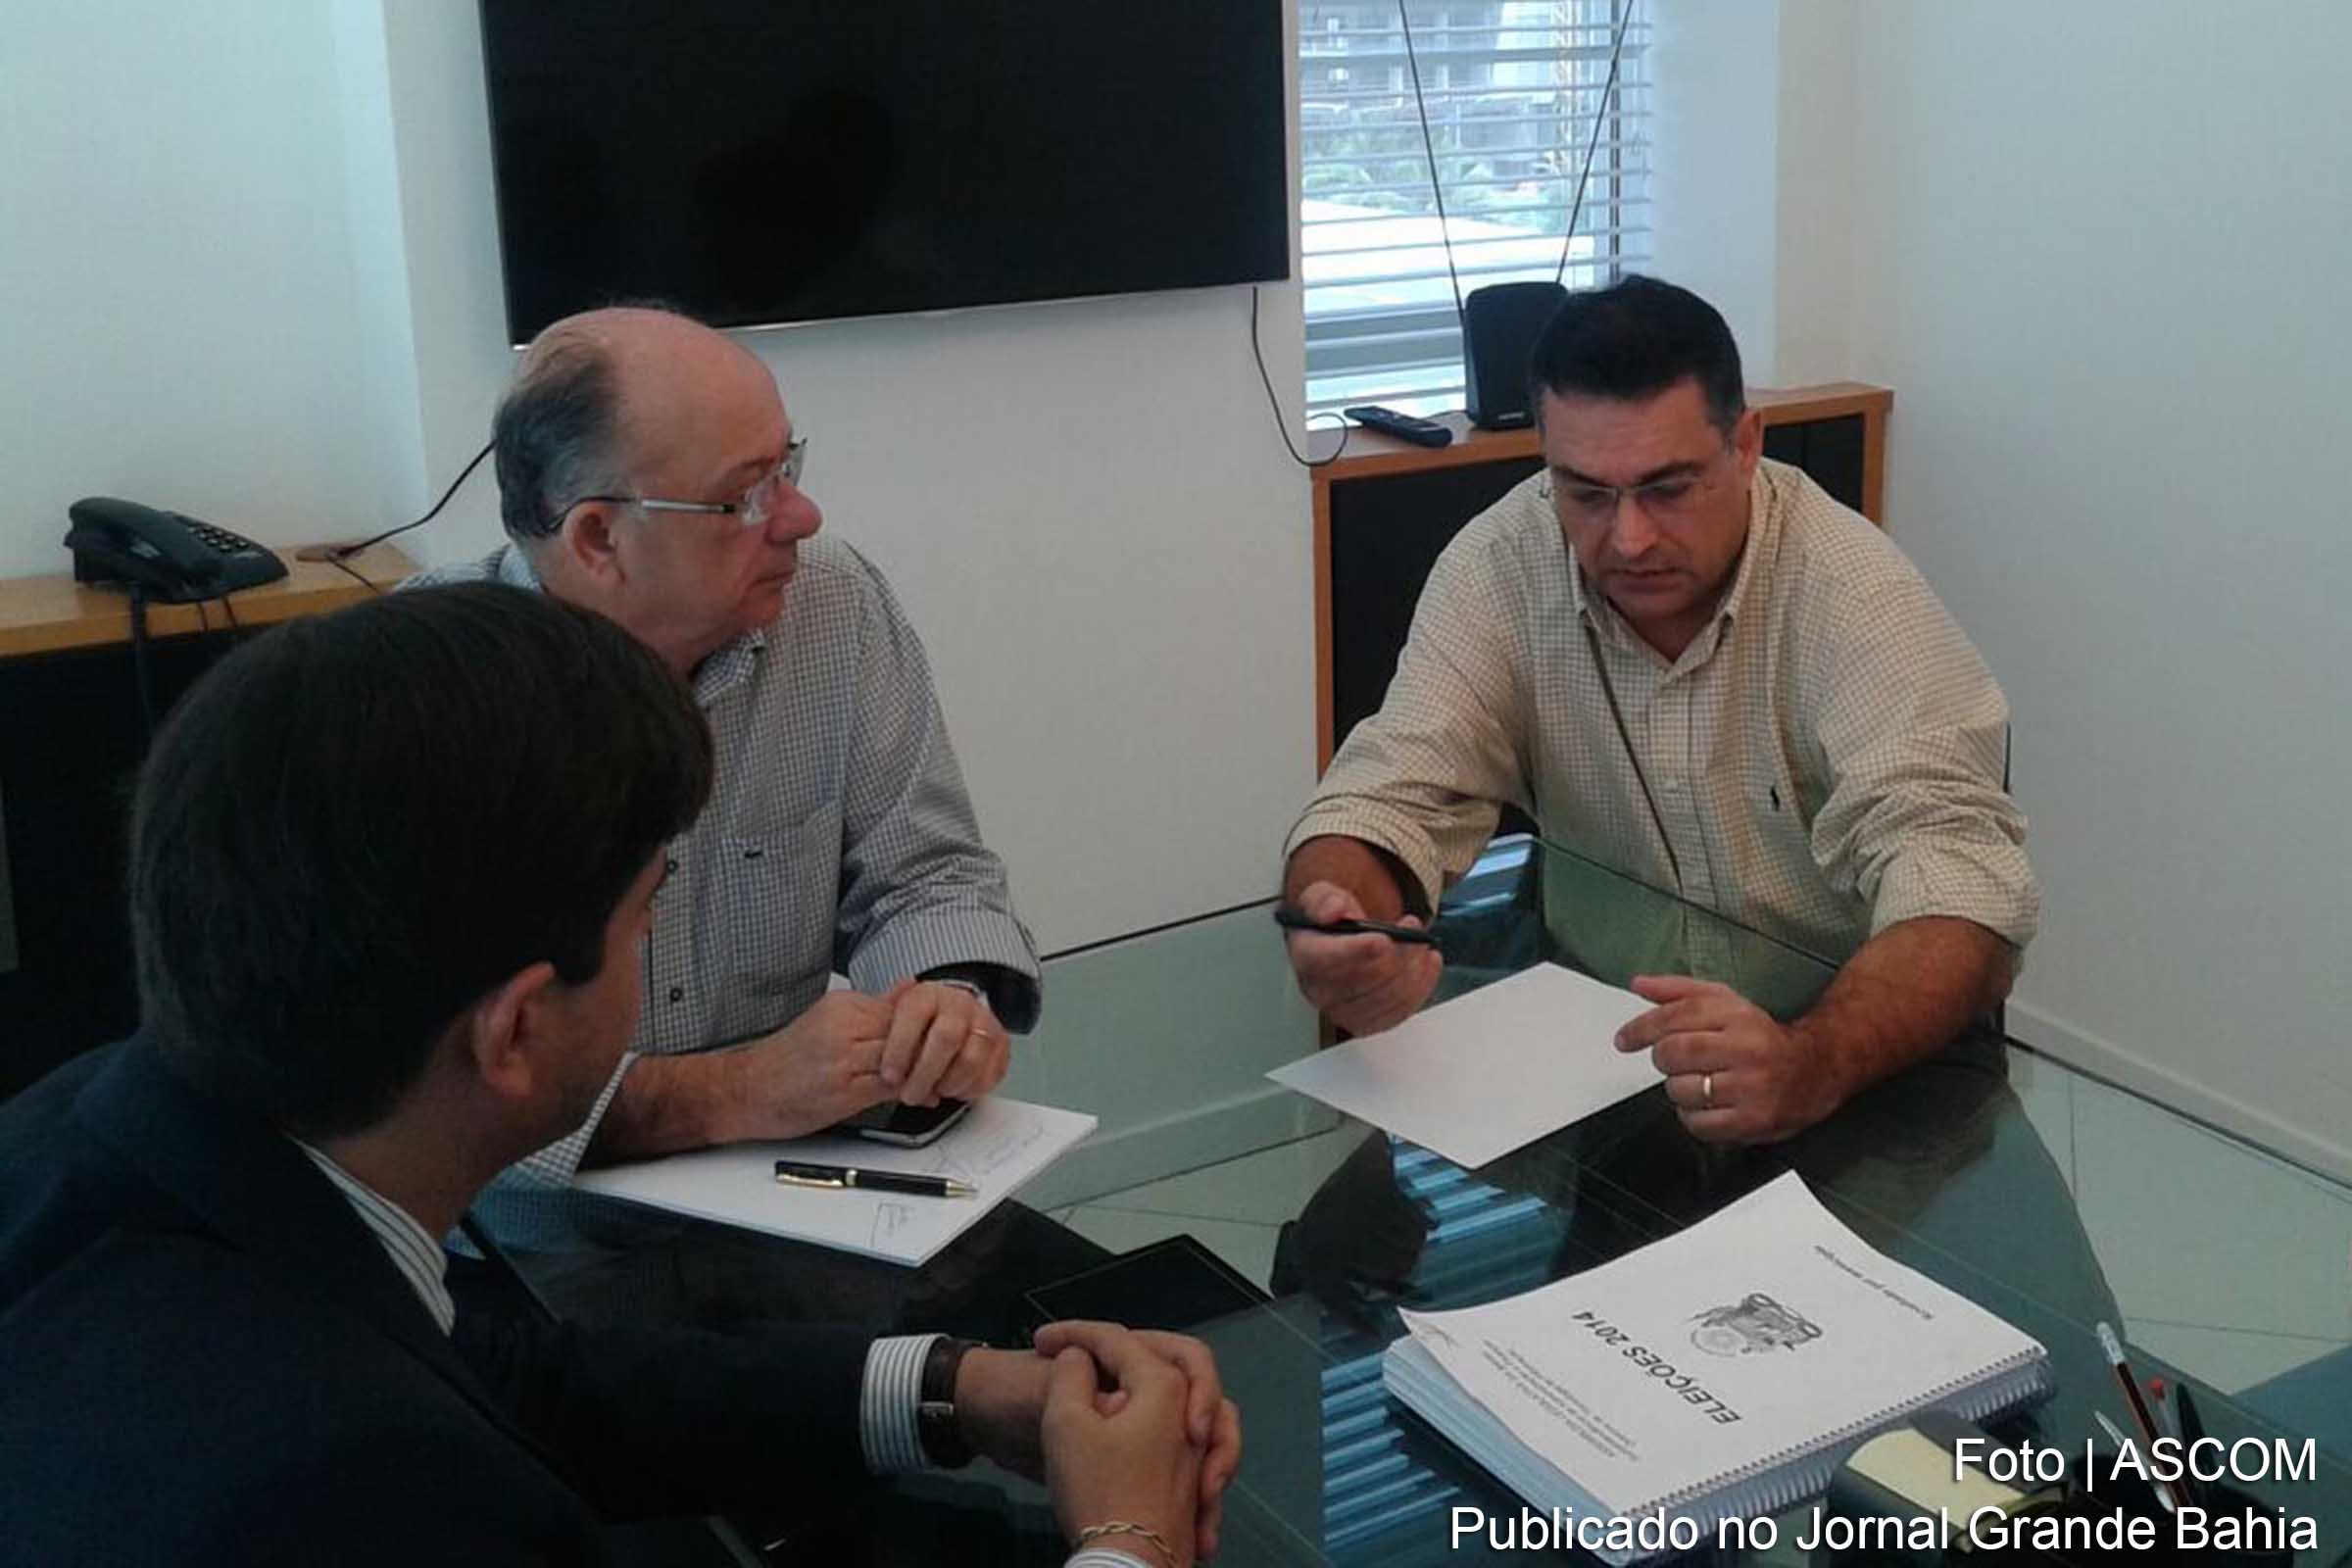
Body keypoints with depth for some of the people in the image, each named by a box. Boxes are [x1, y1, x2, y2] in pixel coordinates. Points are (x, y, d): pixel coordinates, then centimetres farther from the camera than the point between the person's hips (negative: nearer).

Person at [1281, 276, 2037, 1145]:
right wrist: (1339, 916, -35)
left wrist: (1813, 1063, -47)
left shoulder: (1850, 585, -18)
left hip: (1857, 1048, -1)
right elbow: (1392, 795, -10)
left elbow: (1958, 874, -26)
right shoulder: (1496, 567, -9)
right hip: (1597, 1039, 2)